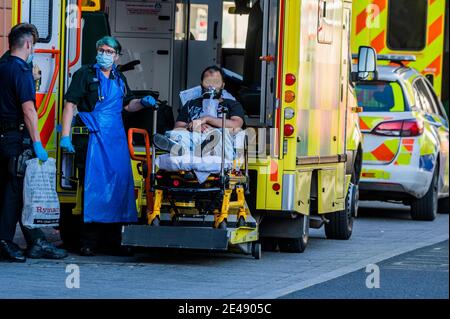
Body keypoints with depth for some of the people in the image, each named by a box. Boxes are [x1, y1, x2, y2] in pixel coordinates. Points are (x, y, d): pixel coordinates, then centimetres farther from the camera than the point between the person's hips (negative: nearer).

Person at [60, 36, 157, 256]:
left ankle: (113, 242, 11)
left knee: (118, 187, 4)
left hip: (116, 139, 6)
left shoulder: (119, 79, 19)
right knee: (92, 187, -8)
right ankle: (88, 243, -5)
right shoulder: (85, 74, 2)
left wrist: (143, 103, 10)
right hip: (91, 138, -6)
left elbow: (127, 105, 32)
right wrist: (65, 136, -13)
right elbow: (70, 104, -4)